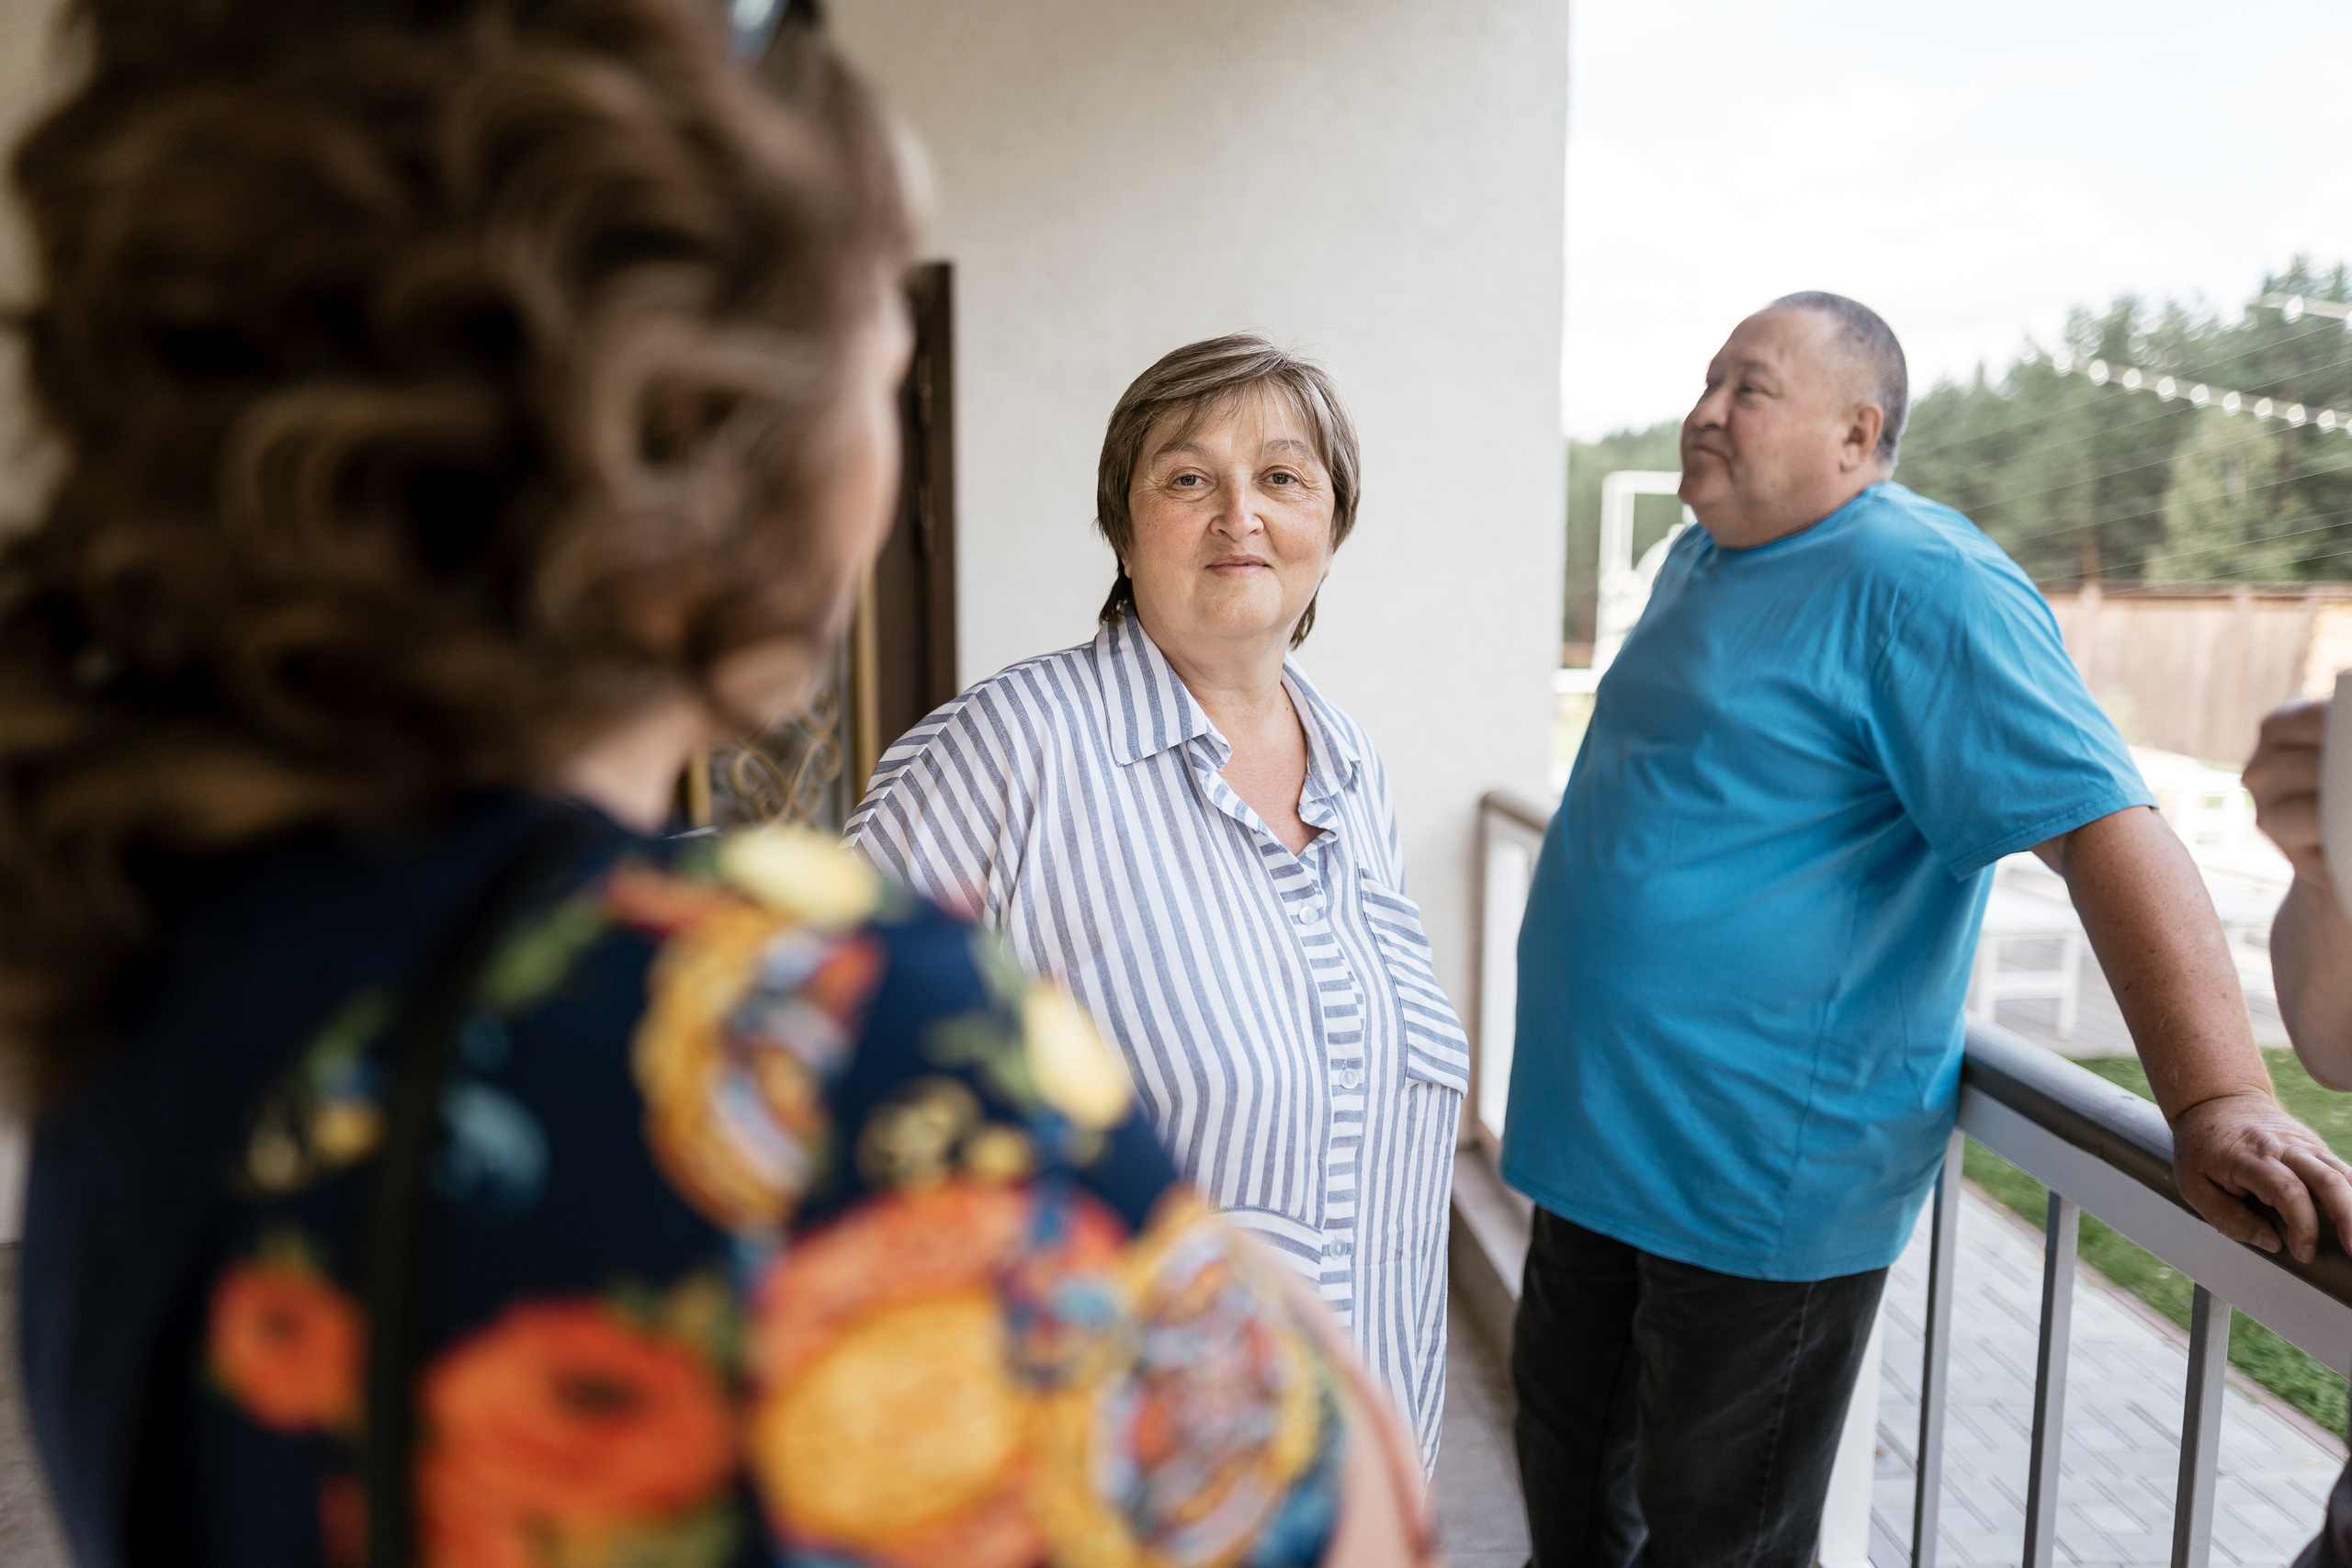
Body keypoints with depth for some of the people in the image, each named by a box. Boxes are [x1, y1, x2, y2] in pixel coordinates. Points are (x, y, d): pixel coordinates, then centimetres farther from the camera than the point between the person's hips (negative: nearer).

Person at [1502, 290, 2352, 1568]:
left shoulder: (1916, 581, -17)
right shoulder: (1699, 561, 11)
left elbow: (2101, 825, -25)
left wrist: (2217, 1101, -34)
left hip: (1761, 1188, -8)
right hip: (1599, 1140, 9)